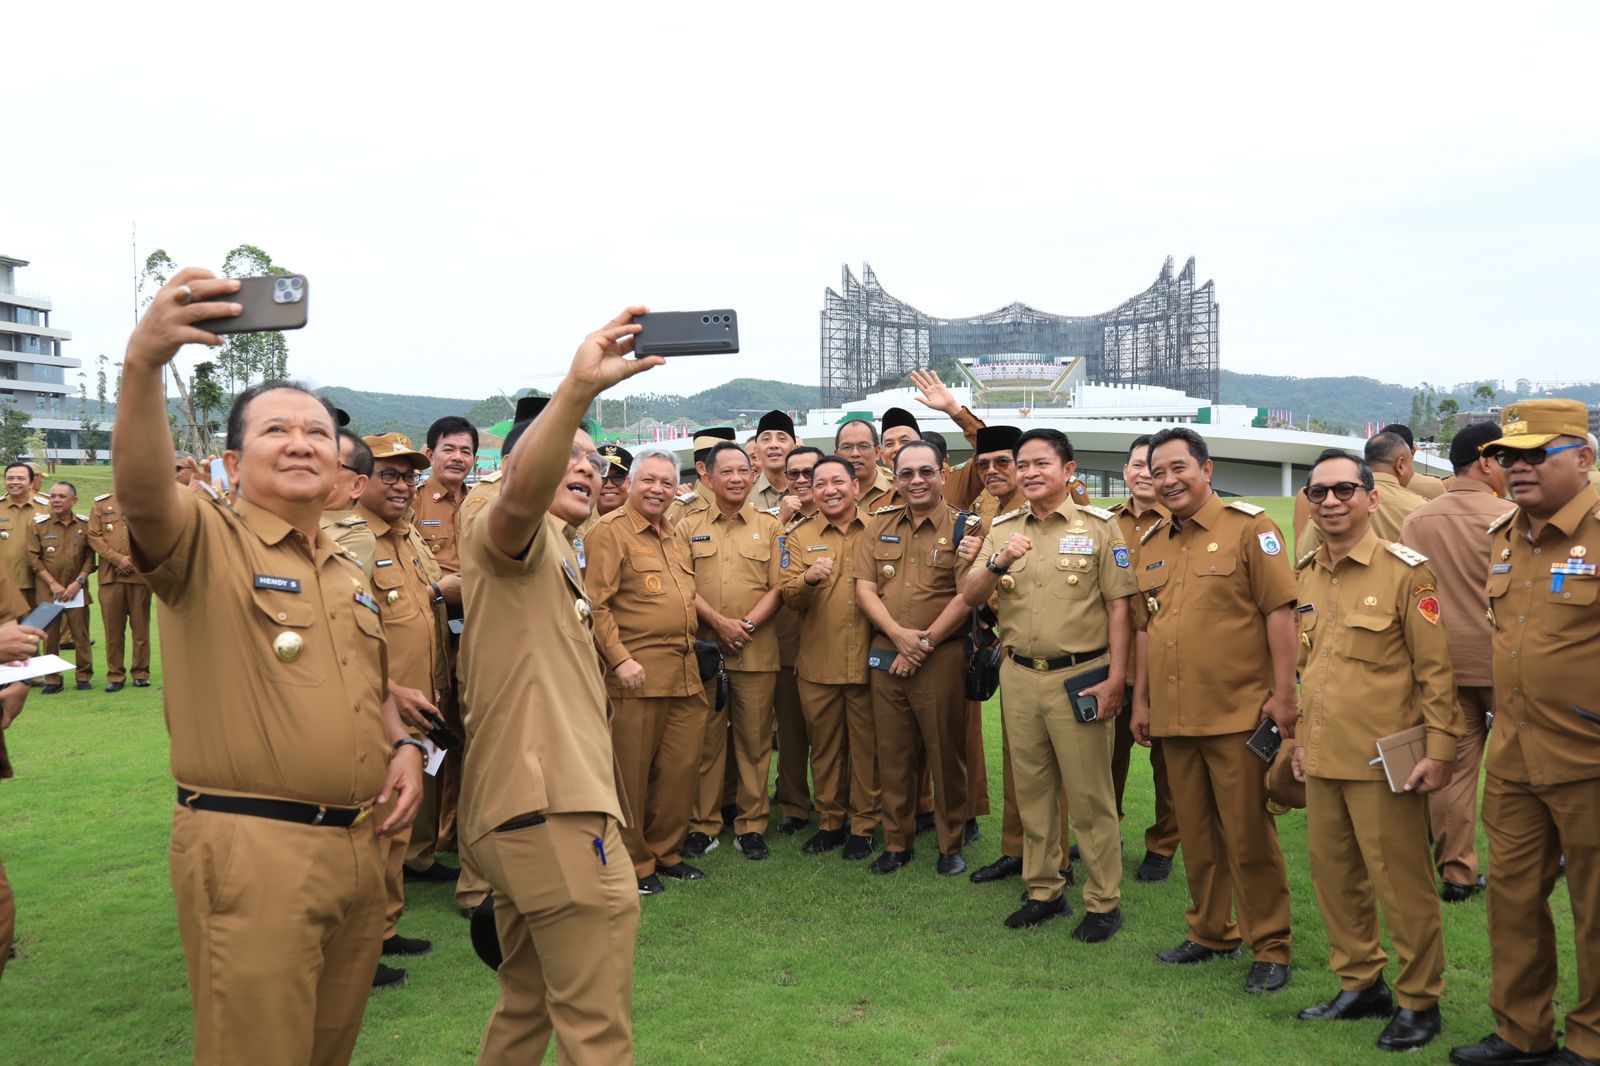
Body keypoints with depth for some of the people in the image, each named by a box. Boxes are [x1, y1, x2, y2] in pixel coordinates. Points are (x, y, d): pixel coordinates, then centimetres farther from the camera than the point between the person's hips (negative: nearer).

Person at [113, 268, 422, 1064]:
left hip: (357, 843, 7)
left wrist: (403, 747, 6)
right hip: (250, 847, -7)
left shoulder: (349, 572, 16)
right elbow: (140, 490, -29)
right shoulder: (205, 542, -6)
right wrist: (143, 364, -45)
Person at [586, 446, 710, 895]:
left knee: (680, 765, 11)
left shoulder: (673, 534, 18)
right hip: (639, 671, -7)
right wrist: (620, 658, -18)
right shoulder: (610, 531, -6)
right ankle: (633, 863, 14)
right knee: (633, 770, 2)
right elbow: (596, 603, -13)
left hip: (685, 671, 8)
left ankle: (665, 851, 26)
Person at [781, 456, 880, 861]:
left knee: (867, 746, 6)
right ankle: (830, 822, 25)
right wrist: (808, 578, -25)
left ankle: (864, 824, 20)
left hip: (868, 660, -1)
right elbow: (790, 599, -3)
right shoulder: (799, 537, 5)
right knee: (824, 746, 11)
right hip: (818, 663, 1)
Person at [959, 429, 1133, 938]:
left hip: (1079, 677, -4)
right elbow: (969, 595, 2)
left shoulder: (1100, 526, -2)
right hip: (1019, 677, 4)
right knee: (1032, 791, 13)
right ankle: (1043, 891, 26)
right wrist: (998, 562, -18)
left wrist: (1115, 677, -11)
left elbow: (1117, 605, -4)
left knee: (1090, 795, 1)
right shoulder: (1002, 530, 9)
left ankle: (1104, 901, 13)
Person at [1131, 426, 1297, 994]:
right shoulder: (1152, 543, 14)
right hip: (1173, 717, 6)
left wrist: (1283, 694, -13)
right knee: (1196, 834, 15)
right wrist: (1141, 699, 17)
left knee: (1248, 836, 1)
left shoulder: (1248, 527, -5)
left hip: (1237, 713, -6)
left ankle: (1270, 947, 14)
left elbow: (1280, 611, -9)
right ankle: (1210, 933, 29)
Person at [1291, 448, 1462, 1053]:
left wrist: (1439, 751, -12)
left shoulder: (1406, 571, -10)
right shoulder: (1305, 576, 9)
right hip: (1322, 760, 6)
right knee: (1333, 875, 14)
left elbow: (1437, 668, -9)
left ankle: (1419, 1002, 21)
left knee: (1401, 882, 4)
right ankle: (1360, 985, 31)